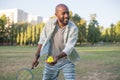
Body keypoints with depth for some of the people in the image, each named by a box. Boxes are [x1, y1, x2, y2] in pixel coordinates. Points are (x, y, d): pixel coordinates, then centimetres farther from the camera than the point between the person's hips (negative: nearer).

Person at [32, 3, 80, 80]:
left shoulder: (73, 28, -20)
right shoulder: (49, 23, -11)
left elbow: (69, 48, -26)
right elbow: (42, 40, -3)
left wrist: (57, 57, -43)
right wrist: (37, 57, -6)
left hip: (66, 60, -2)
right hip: (51, 59, 3)